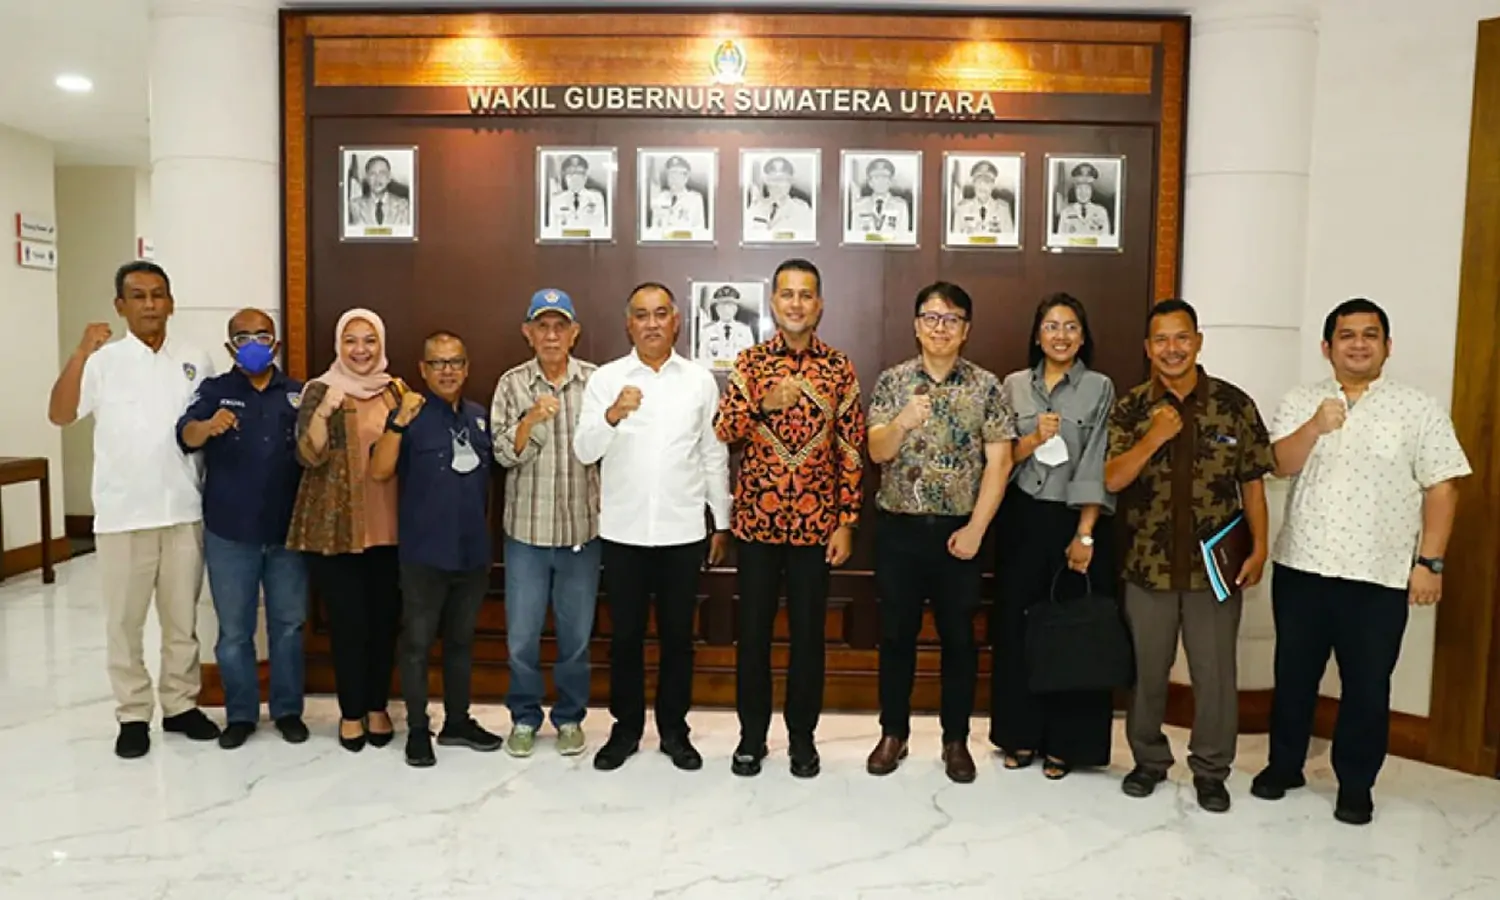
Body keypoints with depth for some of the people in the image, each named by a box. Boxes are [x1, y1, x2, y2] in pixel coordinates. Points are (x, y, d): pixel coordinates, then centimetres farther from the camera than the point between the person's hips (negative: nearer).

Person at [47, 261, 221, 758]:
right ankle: (133, 715, 20)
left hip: (184, 511, 2)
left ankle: (181, 705, 25)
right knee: (125, 620, 8)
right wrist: (81, 354, -22)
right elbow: (59, 415, -15)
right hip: (122, 514, -2)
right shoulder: (104, 360, -3)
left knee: (182, 617, 12)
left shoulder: (195, 360, 5)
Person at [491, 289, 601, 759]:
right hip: (527, 528, 0)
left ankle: (569, 717, 28)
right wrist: (529, 421, -23)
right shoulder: (512, 384, -1)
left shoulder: (597, 381, 0)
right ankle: (524, 717, 28)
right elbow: (504, 455, -8)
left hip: (583, 527, 0)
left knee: (576, 633, 10)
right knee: (522, 633, 8)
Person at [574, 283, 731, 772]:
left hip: (682, 531, 1)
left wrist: (723, 522, 7)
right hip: (623, 530, 0)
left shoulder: (700, 380, 3)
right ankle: (626, 727, 27)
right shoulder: (605, 379, -1)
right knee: (625, 635, 11)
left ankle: (674, 729, 26)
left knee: (677, 635, 10)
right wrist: (613, 414, -29)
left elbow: (714, 456, 7)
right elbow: (584, 452, -10)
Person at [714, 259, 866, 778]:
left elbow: (852, 451, 1)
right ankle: (752, 734, 24)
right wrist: (764, 402, -24)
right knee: (753, 629, 8)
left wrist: (846, 523, -3)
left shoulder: (840, 369, 2)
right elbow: (723, 432, -7)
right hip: (757, 519, 0)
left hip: (816, 523, 0)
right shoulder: (750, 362, 3)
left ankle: (802, 735, 24)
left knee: (809, 632, 9)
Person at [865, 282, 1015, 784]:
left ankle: (956, 739, 23)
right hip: (899, 528, 1)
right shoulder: (893, 381, 1)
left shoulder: (986, 386, -1)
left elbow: (999, 462, -4)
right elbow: (877, 452, -7)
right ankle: (893, 733, 24)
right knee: (896, 634, 9)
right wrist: (903, 422, -28)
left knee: (959, 637, 8)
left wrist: (975, 528, -10)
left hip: (960, 530, 0)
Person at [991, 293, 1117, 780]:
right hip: (1022, 520, 2)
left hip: (1076, 520, -2)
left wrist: (1084, 534, -14)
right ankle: (1020, 734, 21)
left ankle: (1064, 742, 17)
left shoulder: (1100, 388, -1)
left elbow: (1097, 467, -8)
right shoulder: (1014, 385, 7)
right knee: (1017, 624, 6)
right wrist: (1033, 439, -14)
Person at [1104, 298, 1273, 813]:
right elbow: (1110, 480, -10)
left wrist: (1259, 548, -3)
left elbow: (1252, 482, 2)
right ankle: (1149, 760, 32)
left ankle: (1211, 770, 27)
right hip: (1148, 566, 1)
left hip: (1216, 565, 0)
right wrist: (1155, 437, -20)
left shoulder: (1235, 404, -1)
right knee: (1147, 672, 13)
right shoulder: (1129, 409, -1)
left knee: (1216, 675, 9)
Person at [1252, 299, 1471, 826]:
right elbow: (1282, 465, -10)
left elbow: (1441, 488, -2)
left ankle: (1355, 784, 25)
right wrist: (1315, 427, -29)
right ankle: (1284, 765, 29)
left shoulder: (1420, 410, 0)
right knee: (1294, 676, 13)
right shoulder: (1300, 403, 4)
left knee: (1367, 687, 8)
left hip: (1380, 576, -1)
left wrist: (1429, 562, -7)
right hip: (1301, 567, 2)